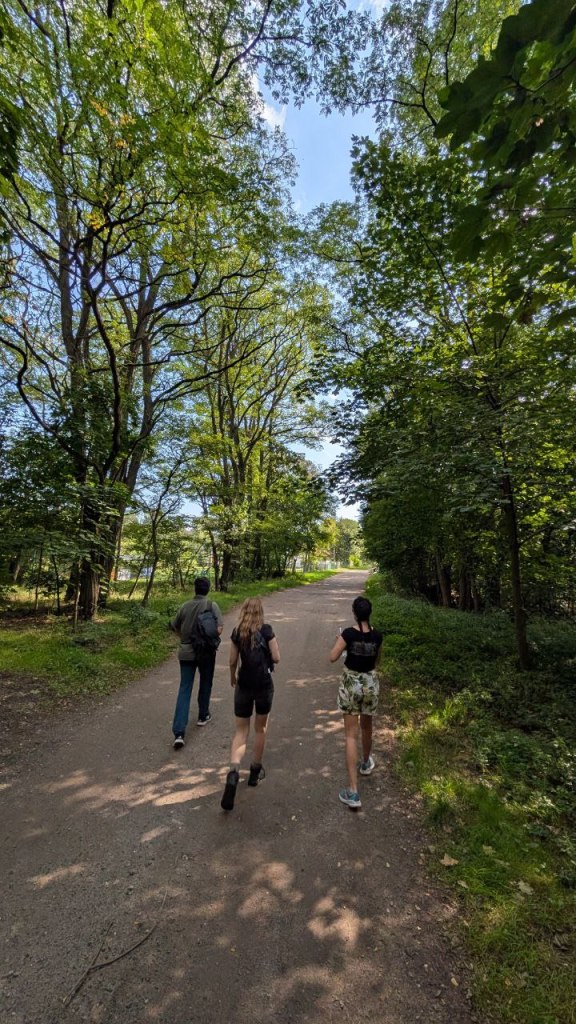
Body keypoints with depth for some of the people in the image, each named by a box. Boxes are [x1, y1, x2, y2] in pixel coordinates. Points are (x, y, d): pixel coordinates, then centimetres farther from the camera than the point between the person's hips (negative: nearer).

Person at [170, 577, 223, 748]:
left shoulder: (185, 607, -1)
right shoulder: (212, 605, -11)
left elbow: (175, 627, 10)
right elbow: (219, 628, -17)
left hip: (186, 652, 2)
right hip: (206, 652, -2)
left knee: (184, 689, 5)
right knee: (205, 684, 21)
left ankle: (179, 732, -2)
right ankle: (203, 716, 37)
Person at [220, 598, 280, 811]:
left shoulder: (237, 632, -3)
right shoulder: (266, 630, -11)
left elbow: (232, 661, 3)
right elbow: (276, 658, -8)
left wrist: (233, 676, 21)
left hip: (243, 686, 2)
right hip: (264, 685, -1)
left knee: (240, 731, 12)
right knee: (260, 728, 20)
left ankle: (234, 771, -10)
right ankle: (255, 771, 33)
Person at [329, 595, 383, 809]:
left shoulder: (349, 633, -18)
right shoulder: (377, 636, -7)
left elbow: (333, 657, -15)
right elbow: (375, 661, 7)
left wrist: (340, 642, 1)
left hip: (351, 684, -3)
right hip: (370, 683, 3)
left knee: (351, 735, 4)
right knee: (366, 727, 27)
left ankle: (353, 792, 5)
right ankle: (366, 763, 52)